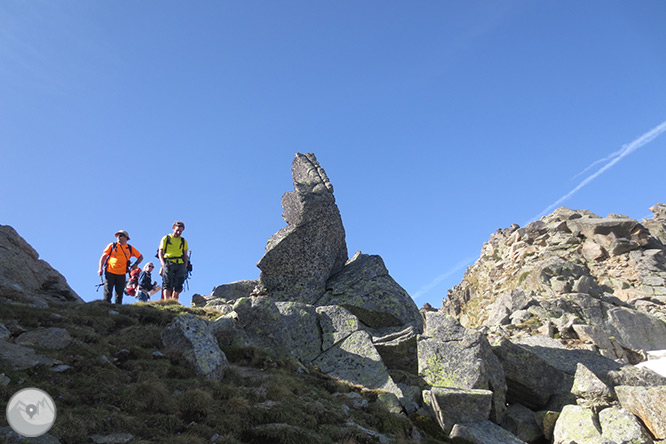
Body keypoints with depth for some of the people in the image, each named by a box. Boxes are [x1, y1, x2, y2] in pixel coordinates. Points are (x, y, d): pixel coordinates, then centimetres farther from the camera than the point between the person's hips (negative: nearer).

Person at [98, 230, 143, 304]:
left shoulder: (130, 248, 10)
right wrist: (100, 269, -3)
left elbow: (141, 257, 18)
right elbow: (103, 256, 6)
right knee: (107, 293, -4)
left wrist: (135, 264, 2)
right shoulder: (112, 245, 7)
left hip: (121, 274, 1)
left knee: (119, 294, 3)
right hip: (110, 272, -1)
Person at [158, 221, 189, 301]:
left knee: (177, 287, -3)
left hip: (180, 265, 3)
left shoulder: (183, 241, 19)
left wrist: (185, 267, 5)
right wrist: (163, 264, -8)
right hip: (168, 263, -3)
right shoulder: (166, 239, 11)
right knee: (167, 286, -12)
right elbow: (160, 253, 7)